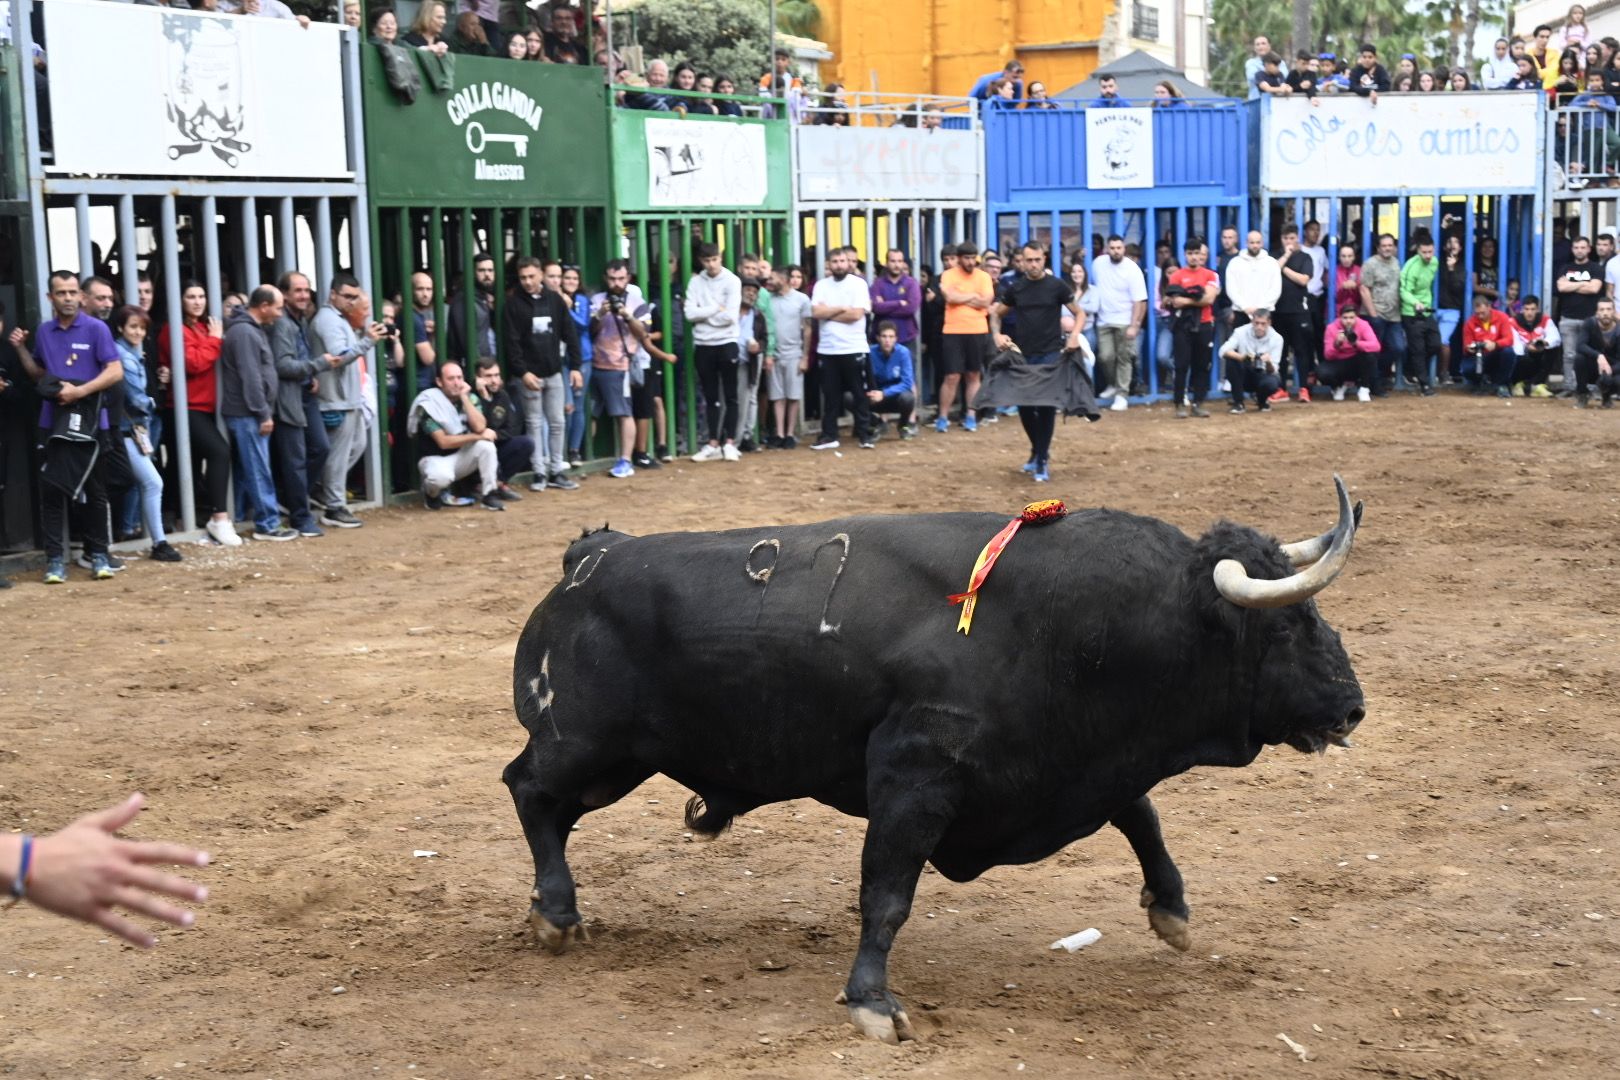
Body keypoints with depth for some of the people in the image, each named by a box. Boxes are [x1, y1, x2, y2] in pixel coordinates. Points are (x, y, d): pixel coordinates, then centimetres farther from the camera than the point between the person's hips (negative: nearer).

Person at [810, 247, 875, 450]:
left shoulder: (858, 284, -3)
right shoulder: (821, 285, 6)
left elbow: (856, 314, -13)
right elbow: (816, 312, -6)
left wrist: (828, 312, -6)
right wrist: (842, 308, -9)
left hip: (853, 349, -3)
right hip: (827, 349, 3)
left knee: (860, 394, 2)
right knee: (830, 395, 8)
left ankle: (865, 435, 7)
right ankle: (829, 435, 14)